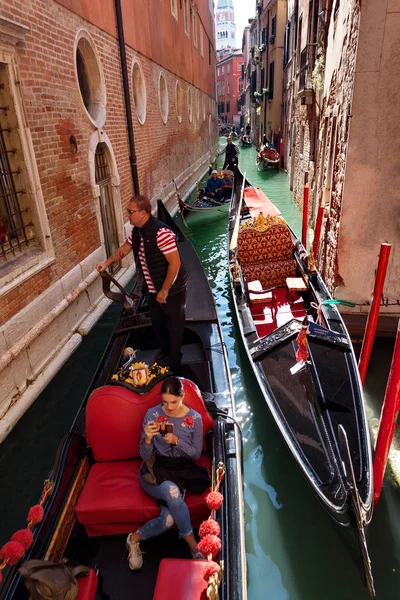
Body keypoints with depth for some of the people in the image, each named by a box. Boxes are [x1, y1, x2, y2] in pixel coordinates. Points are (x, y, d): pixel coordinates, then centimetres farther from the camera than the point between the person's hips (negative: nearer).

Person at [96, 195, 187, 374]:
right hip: (154, 290, 9)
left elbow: (175, 263, -27)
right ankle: (165, 351, 46)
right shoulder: (137, 232, 1)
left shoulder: (161, 232, -27)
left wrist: (165, 290, -22)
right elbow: (124, 248, 17)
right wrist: (107, 263, 2)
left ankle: (174, 363, 28)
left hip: (171, 290, -8)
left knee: (174, 325, 9)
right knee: (157, 323, 23)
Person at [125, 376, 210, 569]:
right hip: (155, 470, -1)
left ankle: (135, 538, 3)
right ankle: (193, 545, -14)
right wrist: (148, 439, -27)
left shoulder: (195, 418, -6)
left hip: (181, 471, 1)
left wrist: (177, 441, -19)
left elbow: (196, 453, 0)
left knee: (169, 519, -26)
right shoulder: (152, 414, -8)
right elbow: (144, 455, -3)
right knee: (172, 491, -36)